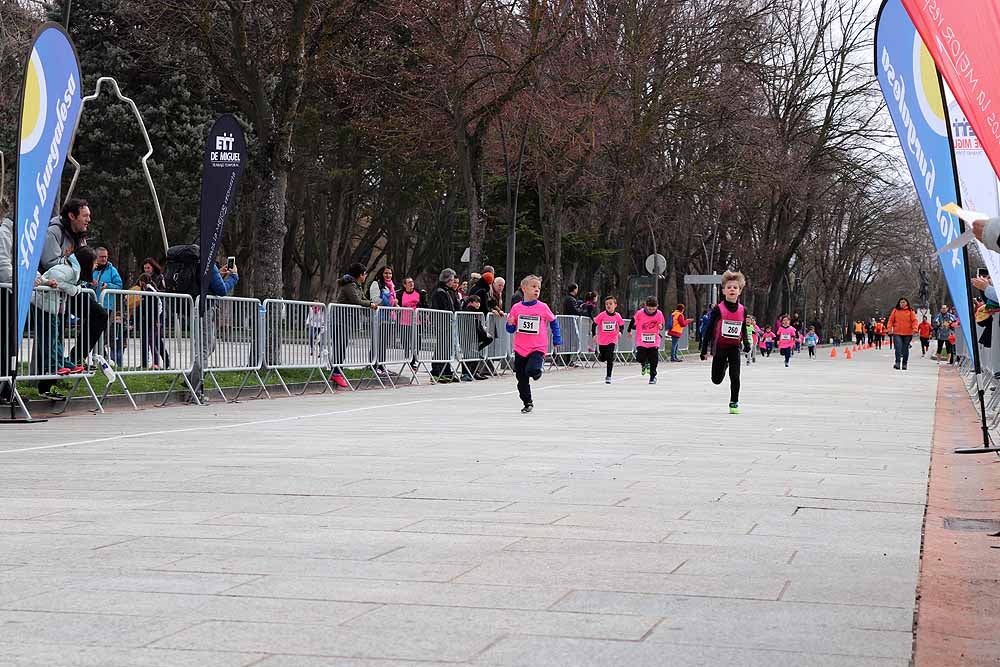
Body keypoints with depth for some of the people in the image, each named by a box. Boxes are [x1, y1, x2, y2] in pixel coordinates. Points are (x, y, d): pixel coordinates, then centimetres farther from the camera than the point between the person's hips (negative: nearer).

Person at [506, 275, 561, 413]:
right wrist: (510, 324, -14)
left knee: (531, 370, -26)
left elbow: (553, 322, 10)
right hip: (520, 349, 3)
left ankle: (539, 366, 9)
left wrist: (557, 339, 5)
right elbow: (511, 329, 8)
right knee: (522, 380, 8)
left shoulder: (543, 308, -4)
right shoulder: (516, 308, 0)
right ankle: (528, 403, 26)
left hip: (537, 348, -3)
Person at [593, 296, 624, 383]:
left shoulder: (617, 316, -7)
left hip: (612, 340, 0)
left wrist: (620, 332, -9)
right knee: (602, 358, 11)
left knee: (610, 359, -9)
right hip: (602, 340, 0)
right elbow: (594, 324, -3)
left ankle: (608, 376, -3)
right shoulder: (602, 315, -12)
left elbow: (621, 325, 8)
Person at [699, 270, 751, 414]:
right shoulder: (718, 309, -13)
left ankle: (734, 402, 8)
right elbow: (709, 329, -9)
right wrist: (704, 350, -9)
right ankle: (724, 366, 43)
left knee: (735, 377, -7)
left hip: (734, 347, 1)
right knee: (716, 380, 9)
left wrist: (746, 343, 3)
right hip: (719, 347, -1)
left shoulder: (742, 310, -3)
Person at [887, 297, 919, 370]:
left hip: (907, 334, 0)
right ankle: (897, 363, -15)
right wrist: (890, 330, -2)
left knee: (905, 349, 7)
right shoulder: (895, 311, 6)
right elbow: (891, 320, 7)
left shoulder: (910, 311, 5)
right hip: (897, 333, 0)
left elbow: (914, 320, 0)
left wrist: (914, 329, -14)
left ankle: (904, 364, 17)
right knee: (898, 348, -14)